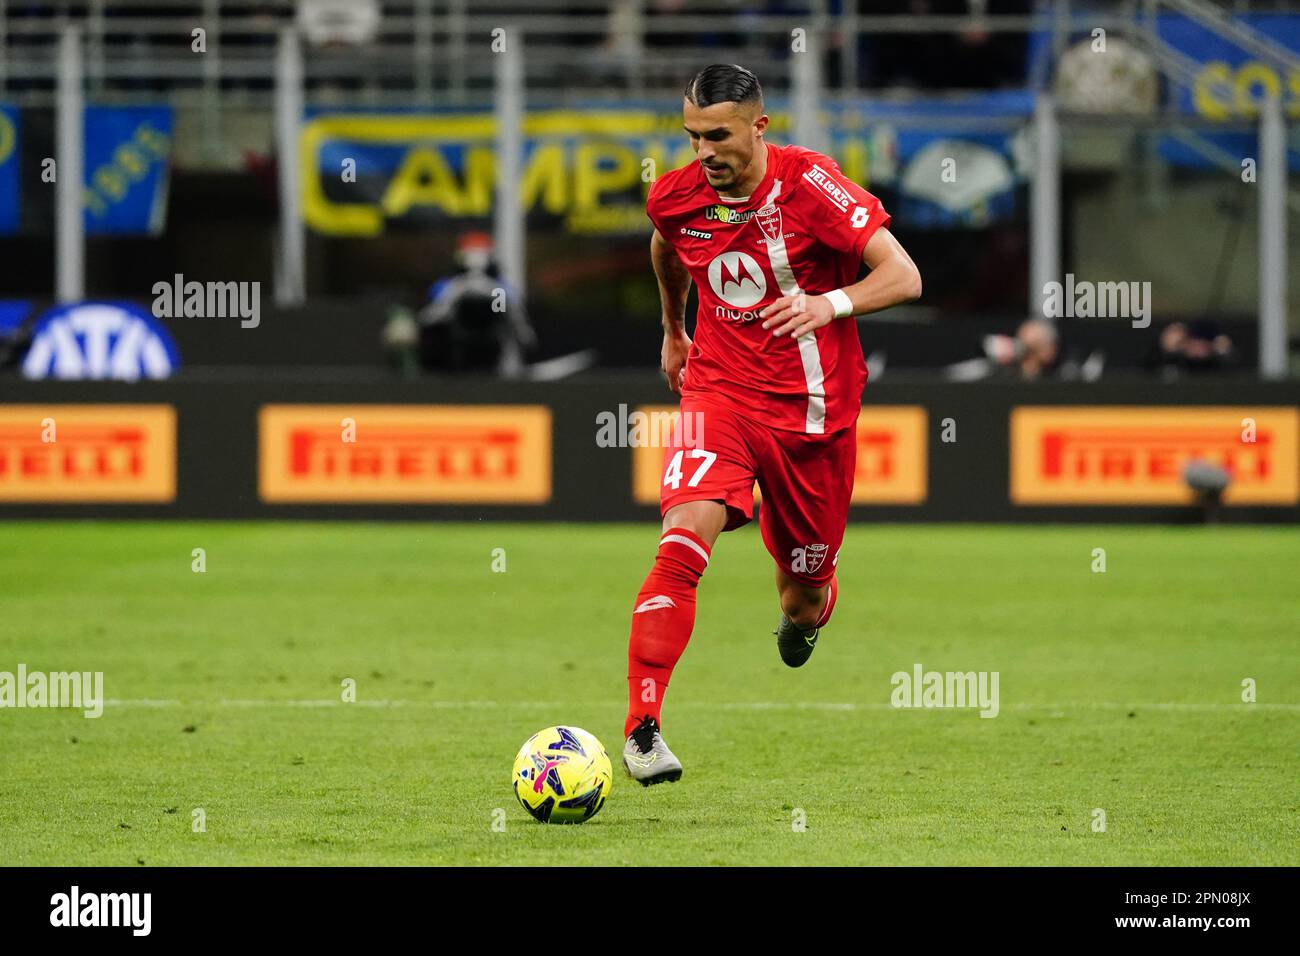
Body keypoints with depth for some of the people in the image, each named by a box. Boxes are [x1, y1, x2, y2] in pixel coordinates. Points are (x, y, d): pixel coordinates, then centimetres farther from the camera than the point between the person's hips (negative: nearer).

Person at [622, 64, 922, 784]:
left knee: (803, 595, 10)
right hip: (719, 392, 1)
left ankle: (803, 617, 52)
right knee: (687, 532, -27)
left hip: (813, 410, -1)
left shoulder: (809, 183, -15)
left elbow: (903, 276, -19)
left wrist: (830, 304, -35)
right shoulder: (674, 197, -3)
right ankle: (643, 727, -28)